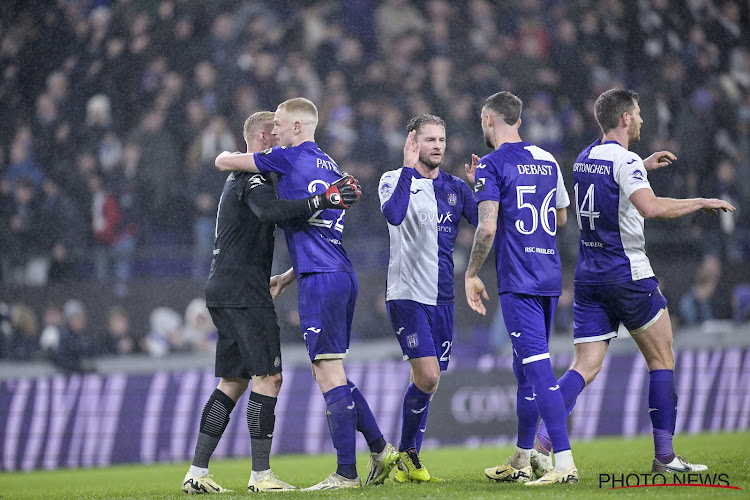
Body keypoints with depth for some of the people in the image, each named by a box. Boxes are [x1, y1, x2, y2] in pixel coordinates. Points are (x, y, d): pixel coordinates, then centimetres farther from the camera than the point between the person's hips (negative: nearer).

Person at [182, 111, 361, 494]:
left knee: (233, 382, 11)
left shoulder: (241, 177, 24)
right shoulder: (252, 177, -10)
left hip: (224, 291, 10)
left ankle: (197, 473, 9)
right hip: (243, 292, -10)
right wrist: (323, 200, -33)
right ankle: (261, 476, -12)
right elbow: (270, 212, -30)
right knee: (268, 377, -10)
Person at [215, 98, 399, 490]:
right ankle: (379, 449, 14)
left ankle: (346, 473, -8)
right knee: (331, 375, 16)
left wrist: (227, 155, 26)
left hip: (320, 279, -9)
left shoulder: (290, 158, -4)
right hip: (343, 276, 9)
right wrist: (288, 276, 28)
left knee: (330, 376, -8)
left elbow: (223, 162, 3)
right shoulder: (330, 167, 21)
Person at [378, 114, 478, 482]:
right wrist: (408, 168, -24)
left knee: (429, 381, 7)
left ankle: (409, 457, 19)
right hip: (407, 295, -5)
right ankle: (406, 451, 1)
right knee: (427, 376, -16)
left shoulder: (455, 188, 11)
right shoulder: (394, 180, -2)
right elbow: (394, 215, -24)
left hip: (441, 297, 5)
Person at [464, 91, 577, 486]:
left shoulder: (493, 165, -8)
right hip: (549, 276, 8)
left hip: (518, 281, -8)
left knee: (538, 368, -12)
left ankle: (565, 463, -20)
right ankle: (521, 461, 25)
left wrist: (471, 274, -5)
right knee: (527, 367, 17)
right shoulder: (547, 161, 14)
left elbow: (487, 228, -16)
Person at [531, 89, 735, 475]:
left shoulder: (585, 158, 12)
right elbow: (650, 207, -29)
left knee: (584, 367, 2)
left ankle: (536, 441, -15)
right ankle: (664, 456, 7)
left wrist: (643, 167, 36)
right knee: (662, 360, 7)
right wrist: (701, 202, -19)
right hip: (628, 275, -7)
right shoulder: (625, 160, -14)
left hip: (589, 276, 7)